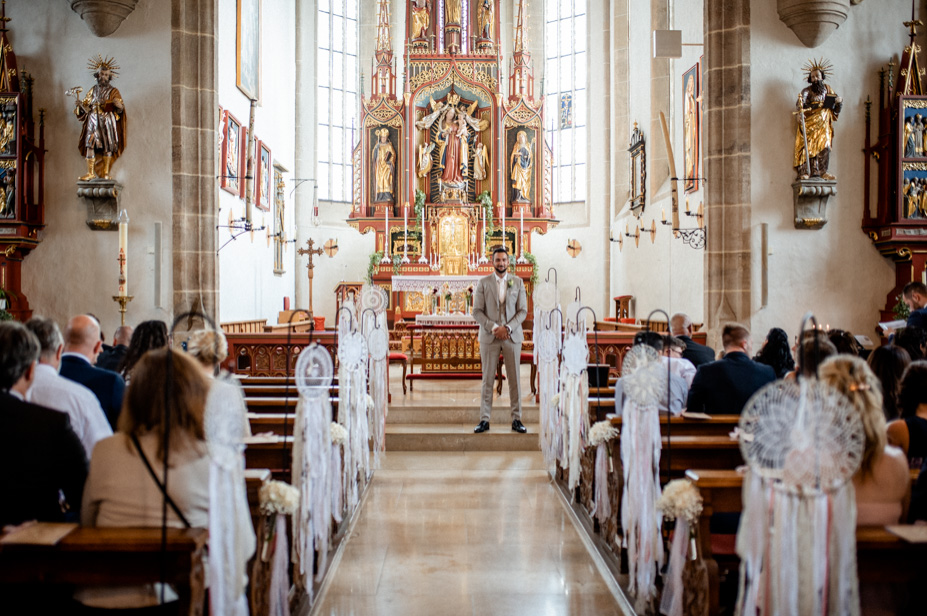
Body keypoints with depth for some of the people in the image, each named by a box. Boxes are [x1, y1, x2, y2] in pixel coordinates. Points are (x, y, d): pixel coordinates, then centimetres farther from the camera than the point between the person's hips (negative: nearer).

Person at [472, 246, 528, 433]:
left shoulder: (517, 282, 7)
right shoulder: (483, 283, 5)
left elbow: (523, 310, 3)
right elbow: (477, 311, 1)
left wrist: (508, 328, -11)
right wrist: (493, 327, -12)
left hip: (512, 336, 1)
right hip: (489, 337, -1)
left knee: (515, 379, 2)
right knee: (487, 380, 1)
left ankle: (516, 419, 8)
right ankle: (484, 420, 5)